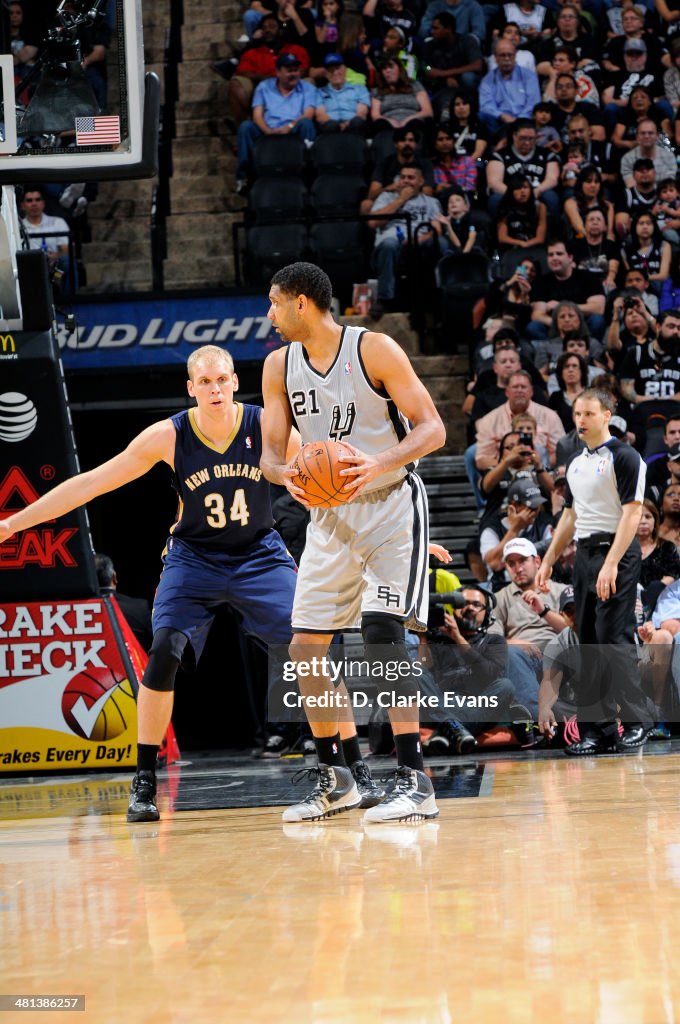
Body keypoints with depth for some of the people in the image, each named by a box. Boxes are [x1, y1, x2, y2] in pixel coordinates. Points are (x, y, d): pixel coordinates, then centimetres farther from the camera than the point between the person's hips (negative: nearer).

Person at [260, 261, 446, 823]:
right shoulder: (280, 366, 4)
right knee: (305, 648, 3)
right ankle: (335, 777, 17)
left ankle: (415, 780, -18)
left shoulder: (374, 349, -14)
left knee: (382, 634, -19)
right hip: (329, 515, 6)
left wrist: (379, 464, -31)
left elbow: (432, 428, -14)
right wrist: (287, 475, -18)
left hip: (390, 506, -6)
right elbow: (272, 453, 6)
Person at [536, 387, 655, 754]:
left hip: (616, 553, -8)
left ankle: (637, 720, -5)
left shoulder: (624, 457, -7)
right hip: (584, 555, 8)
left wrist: (611, 564, -22)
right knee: (589, 643, 5)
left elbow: (631, 513, -14)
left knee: (614, 639, -12)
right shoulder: (575, 463, 17)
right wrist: (548, 562, 19)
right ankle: (600, 729, 6)